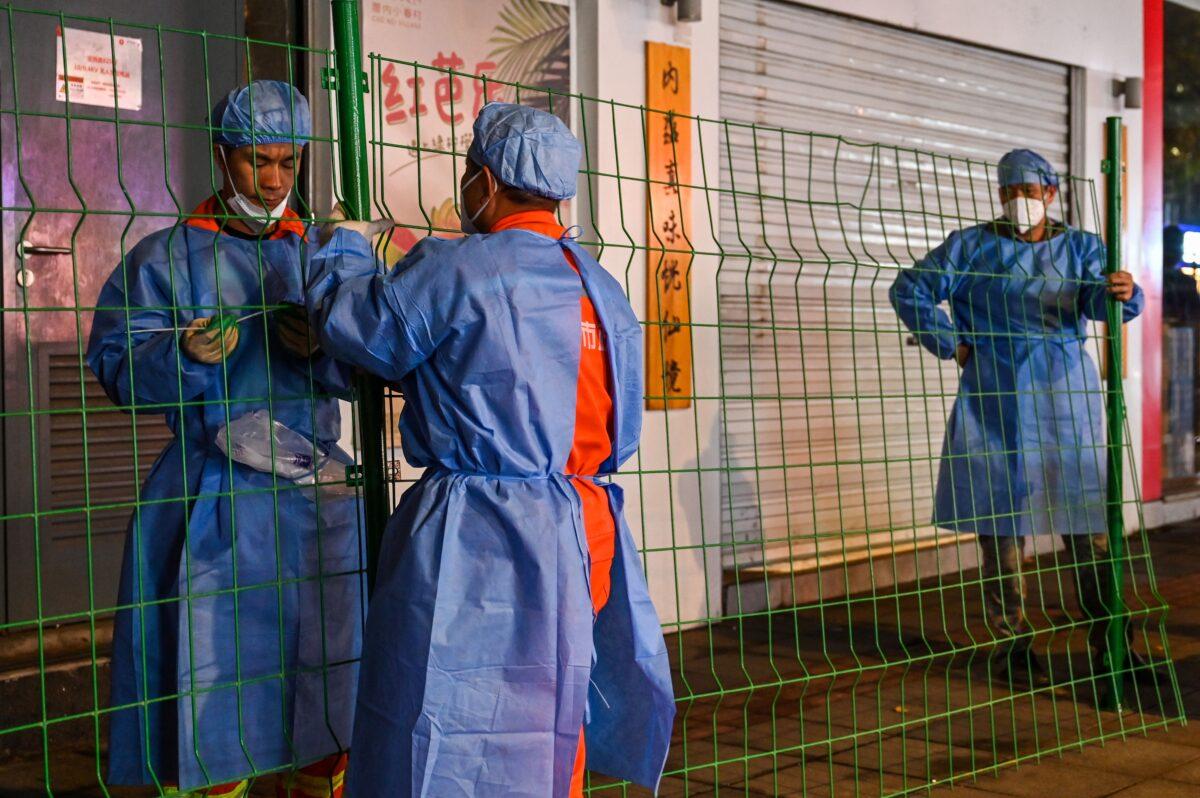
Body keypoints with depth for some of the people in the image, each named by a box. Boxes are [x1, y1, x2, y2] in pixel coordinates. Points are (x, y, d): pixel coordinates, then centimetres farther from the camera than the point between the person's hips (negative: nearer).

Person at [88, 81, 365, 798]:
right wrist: (183, 353, -20)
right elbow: (115, 364, -2)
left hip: (317, 499, 3)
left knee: (324, 686, 6)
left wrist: (322, 346, -14)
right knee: (214, 682, -2)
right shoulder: (167, 257, 4)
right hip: (210, 504, -3)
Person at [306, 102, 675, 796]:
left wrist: (344, 247, 17)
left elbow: (352, 326, -1)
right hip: (582, 534, 7)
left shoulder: (457, 271, -11)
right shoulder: (603, 290, 11)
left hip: (474, 546, -7)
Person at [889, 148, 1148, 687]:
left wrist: (1120, 294, -31)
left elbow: (1099, 299, -7)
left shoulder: (1080, 247, 10)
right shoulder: (972, 247, 6)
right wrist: (951, 344, 0)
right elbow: (909, 289, 6)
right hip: (996, 403, -1)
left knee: (1089, 523, 0)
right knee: (1001, 521, 1)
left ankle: (1106, 645, 10)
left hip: (1066, 400, 1)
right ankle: (1012, 647, 10)